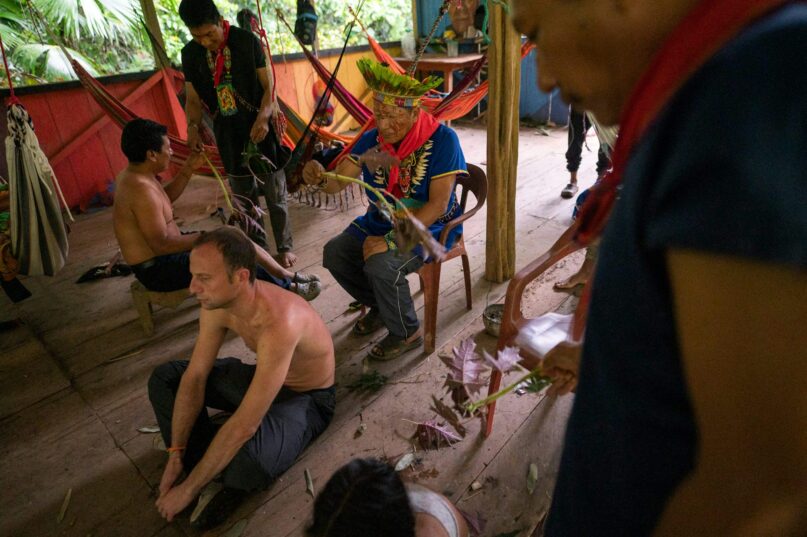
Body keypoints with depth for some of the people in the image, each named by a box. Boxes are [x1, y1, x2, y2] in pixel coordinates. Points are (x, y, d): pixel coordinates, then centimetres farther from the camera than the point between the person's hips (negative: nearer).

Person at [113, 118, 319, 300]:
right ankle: (286, 289, 1)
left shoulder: (134, 174, 4)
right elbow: (161, 245, -29)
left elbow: (167, 197, 21)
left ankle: (288, 276, 15)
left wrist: (188, 169, 11)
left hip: (163, 254, 10)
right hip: (158, 269, -10)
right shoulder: (141, 189, -28)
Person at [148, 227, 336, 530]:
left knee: (250, 459, -38)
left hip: (308, 397, -7)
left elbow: (244, 427, -37)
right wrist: (176, 454, -8)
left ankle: (230, 483, 1)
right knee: (163, 379, 2)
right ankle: (215, 473, 0)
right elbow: (195, 377, -7)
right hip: (262, 376, 7)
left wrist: (189, 489, -25)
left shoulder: (278, 323, -41)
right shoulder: (216, 303, -17)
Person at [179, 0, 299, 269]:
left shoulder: (247, 41, -9)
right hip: (227, 133, 4)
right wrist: (193, 126, -12)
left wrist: (262, 118, -24)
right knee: (244, 196, 11)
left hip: (259, 128, -3)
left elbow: (269, 86, -8)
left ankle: (284, 247, 18)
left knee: (275, 193, 3)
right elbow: (193, 99, 7)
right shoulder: (190, 54, 1)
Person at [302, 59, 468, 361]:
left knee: (381, 264, -30)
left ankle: (407, 334, -1)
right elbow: (338, 183, -6)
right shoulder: (372, 139, -6)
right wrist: (319, 178, -32)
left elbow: (438, 204, -24)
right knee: (334, 253, -7)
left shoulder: (441, 140, -21)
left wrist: (390, 241, -29)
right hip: (381, 221, 6)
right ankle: (380, 306, 18)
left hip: (429, 226, -6)